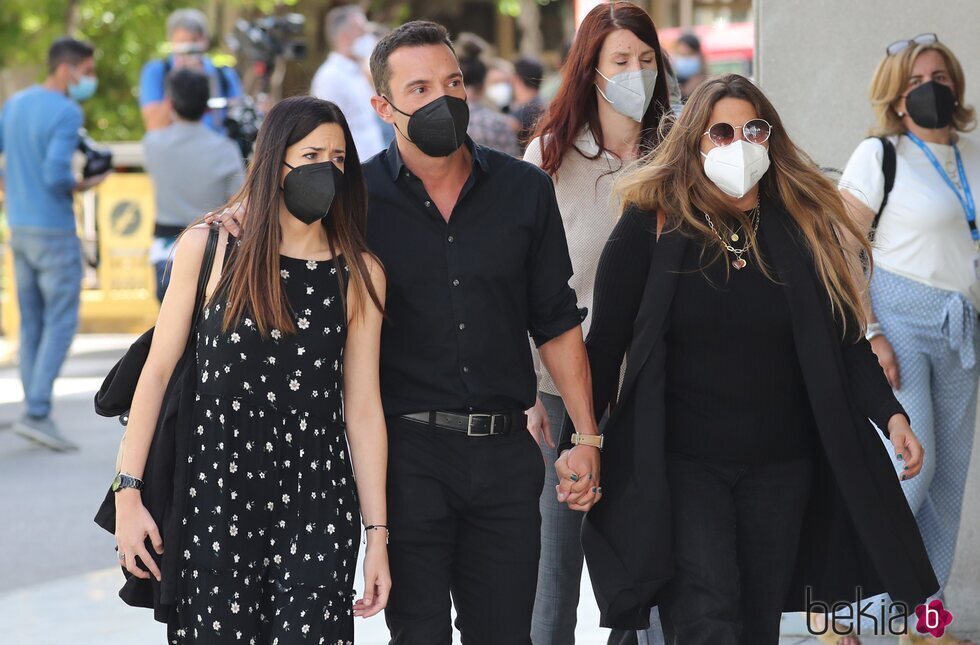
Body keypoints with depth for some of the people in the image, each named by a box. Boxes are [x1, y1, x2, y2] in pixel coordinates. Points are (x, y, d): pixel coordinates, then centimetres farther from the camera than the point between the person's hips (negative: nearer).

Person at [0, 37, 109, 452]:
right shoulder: (66, 113, -16)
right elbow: (55, 173, -25)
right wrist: (80, 187, -7)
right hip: (54, 231, -8)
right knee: (61, 321, -3)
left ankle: (37, 413, 11)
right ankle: (37, 412, -10)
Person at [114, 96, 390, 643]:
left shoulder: (360, 275, 3)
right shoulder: (209, 248, 0)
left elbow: (363, 409, 4)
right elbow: (159, 370, 2)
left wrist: (378, 534, 2)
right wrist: (128, 493, -4)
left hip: (317, 510, 1)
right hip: (216, 495, -1)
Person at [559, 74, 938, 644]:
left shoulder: (806, 228, 5)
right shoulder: (651, 227, -3)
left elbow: (846, 340, 9)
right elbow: (605, 345, -2)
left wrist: (890, 414, -5)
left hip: (781, 468, 4)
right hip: (681, 464, -3)